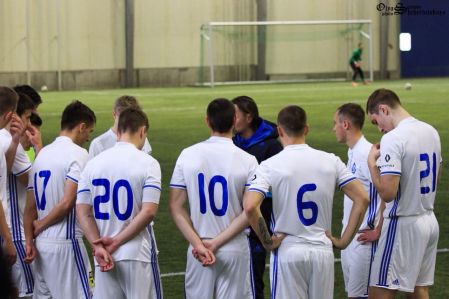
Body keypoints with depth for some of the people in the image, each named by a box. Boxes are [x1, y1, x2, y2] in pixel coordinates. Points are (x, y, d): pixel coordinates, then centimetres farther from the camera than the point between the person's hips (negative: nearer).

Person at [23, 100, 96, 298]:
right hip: (66, 242, -7)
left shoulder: (42, 154, 12)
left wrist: (29, 241, 10)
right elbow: (67, 203, -16)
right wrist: (40, 226, -3)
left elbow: (30, 206, 10)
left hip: (42, 243, 8)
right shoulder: (78, 154, -10)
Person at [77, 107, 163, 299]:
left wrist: (98, 246, -6)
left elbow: (82, 212, 1)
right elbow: (148, 212, -15)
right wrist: (116, 242, -10)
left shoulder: (94, 163, 6)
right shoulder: (147, 163, -6)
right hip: (138, 254, -4)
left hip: (104, 255, 4)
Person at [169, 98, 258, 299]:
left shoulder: (188, 155, -1)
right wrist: (216, 243, -11)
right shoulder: (247, 160, -7)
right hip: (235, 250, -2)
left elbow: (175, 207, -4)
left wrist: (198, 244, -9)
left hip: (198, 249, 2)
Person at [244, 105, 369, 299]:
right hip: (323, 250, 3)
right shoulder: (330, 161, 2)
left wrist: (267, 242, -8)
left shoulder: (270, 166, -8)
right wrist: (344, 241, 4)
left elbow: (250, 206, -21)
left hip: (287, 250, -3)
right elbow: (362, 199, -1)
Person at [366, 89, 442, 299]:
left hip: (403, 225, -8)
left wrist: (372, 162, -12)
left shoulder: (393, 139, -19)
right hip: (430, 221, 8)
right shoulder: (431, 132, 8)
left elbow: (387, 193, -24)